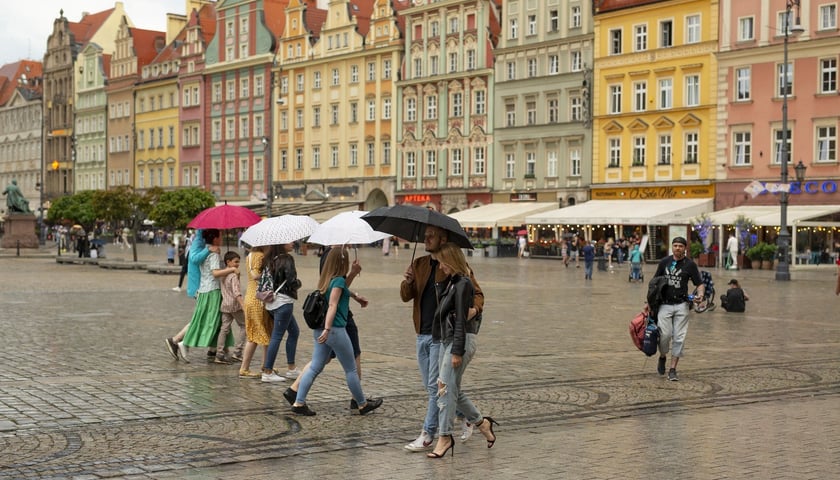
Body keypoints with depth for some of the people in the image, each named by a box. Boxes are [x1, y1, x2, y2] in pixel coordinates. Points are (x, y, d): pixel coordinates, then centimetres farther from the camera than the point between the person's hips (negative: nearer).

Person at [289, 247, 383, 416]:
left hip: (320, 331, 8)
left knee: (315, 368, 8)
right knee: (351, 370, 6)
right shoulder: (339, 280, -13)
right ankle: (363, 404, 17)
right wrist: (327, 329, -26)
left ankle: (299, 403, 2)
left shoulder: (326, 280, 11)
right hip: (335, 330, -8)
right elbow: (332, 306, -21)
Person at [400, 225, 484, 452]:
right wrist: (408, 282, -16)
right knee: (430, 386, 13)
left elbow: (477, 293, -4)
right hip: (422, 333, 7)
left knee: (435, 386, -7)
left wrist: (475, 308, -26)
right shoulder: (418, 265, 11)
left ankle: (427, 435, -2)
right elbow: (406, 297, 6)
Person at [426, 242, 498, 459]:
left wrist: (457, 351, -19)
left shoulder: (462, 284, -14)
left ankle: (444, 436, -1)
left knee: (447, 389, -7)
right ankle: (481, 422, 25)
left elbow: (461, 319, -17)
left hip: (460, 341, -10)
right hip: (446, 340, 10)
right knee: (452, 389, 12)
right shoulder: (450, 282, 14)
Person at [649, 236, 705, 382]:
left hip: (681, 305, -1)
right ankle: (662, 357, 18)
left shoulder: (690, 264, 1)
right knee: (665, 334, -12)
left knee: (679, 337, -3)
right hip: (664, 304, 1)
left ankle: (673, 369, 4)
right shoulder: (664, 262, 7)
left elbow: (700, 283, 2)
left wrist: (700, 294, -20)